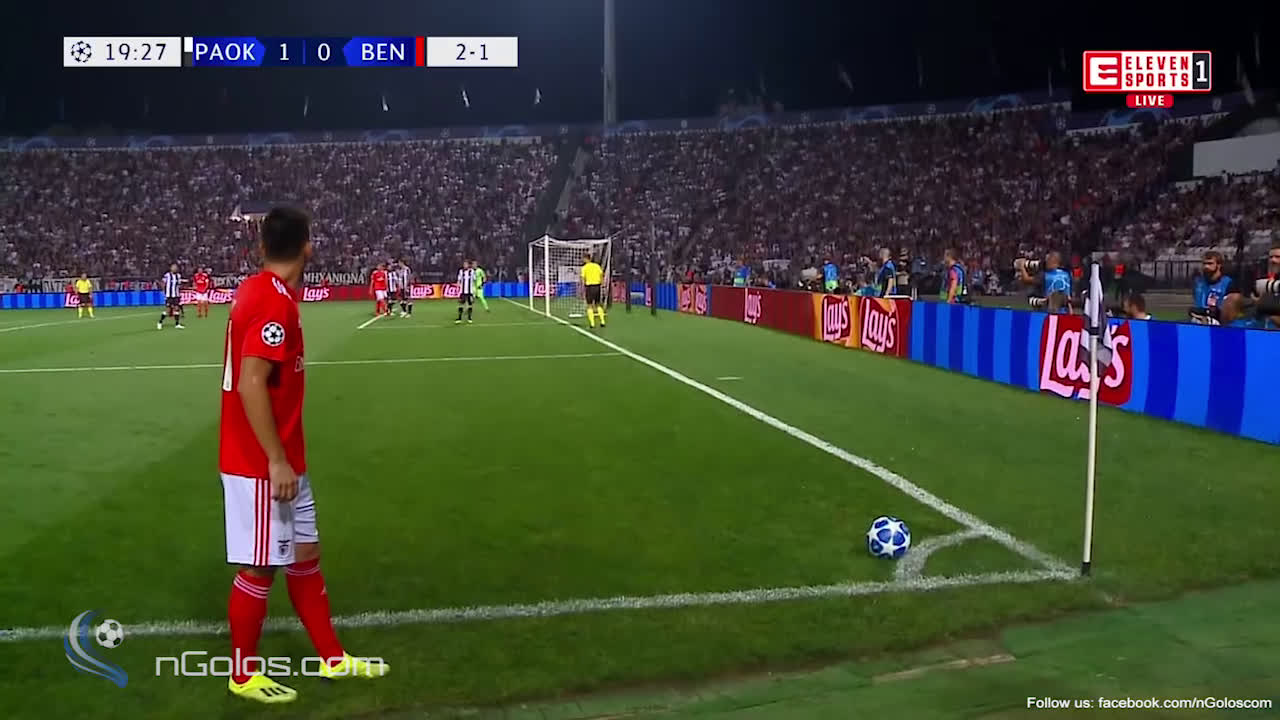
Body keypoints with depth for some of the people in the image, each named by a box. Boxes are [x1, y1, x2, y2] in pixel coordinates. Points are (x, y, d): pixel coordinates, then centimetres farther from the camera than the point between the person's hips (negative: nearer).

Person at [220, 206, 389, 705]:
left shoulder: (260, 290, 10)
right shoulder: (274, 302, -20)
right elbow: (250, 384, -25)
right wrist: (276, 461, -22)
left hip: (279, 459, 10)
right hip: (262, 464, -10)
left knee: (304, 555, 16)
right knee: (259, 567, 3)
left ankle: (332, 658, 27)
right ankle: (243, 674, 20)